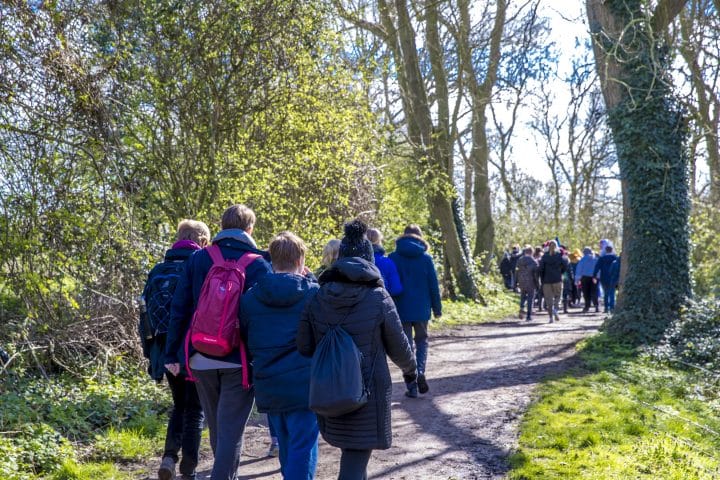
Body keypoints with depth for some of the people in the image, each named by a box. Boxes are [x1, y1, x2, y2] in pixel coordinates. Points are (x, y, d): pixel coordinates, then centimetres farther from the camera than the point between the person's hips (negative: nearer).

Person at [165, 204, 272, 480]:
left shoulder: (198, 259, 3)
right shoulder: (259, 264, -6)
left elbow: (179, 309, 3)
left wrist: (172, 353, 8)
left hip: (201, 359, 4)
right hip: (239, 360, -4)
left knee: (216, 428, 20)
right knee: (231, 431, 1)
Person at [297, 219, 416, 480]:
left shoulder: (316, 299, -3)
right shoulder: (378, 298, -10)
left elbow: (304, 347, -2)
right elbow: (398, 346, -1)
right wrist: (410, 369, 19)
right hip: (368, 392, -3)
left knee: (351, 450, 24)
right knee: (356, 457, 3)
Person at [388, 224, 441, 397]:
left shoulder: (393, 258, -2)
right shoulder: (426, 257, -1)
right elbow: (434, 285, 0)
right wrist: (437, 308, 8)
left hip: (401, 309, -1)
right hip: (422, 309, 1)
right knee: (421, 341, 18)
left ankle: (412, 388, 5)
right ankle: (420, 372, -6)